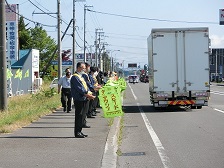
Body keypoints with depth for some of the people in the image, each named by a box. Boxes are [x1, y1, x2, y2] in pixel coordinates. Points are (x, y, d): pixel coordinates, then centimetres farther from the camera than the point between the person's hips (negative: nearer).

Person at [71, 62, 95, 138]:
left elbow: (85, 87, 19)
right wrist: (87, 94, -19)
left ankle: (79, 131, 18)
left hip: (84, 99, 10)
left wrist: (89, 93, 2)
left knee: (81, 116, 12)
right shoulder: (75, 77, -11)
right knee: (78, 116, -6)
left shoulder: (81, 76, 21)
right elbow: (79, 88, -18)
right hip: (79, 99, -10)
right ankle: (77, 132, -2)